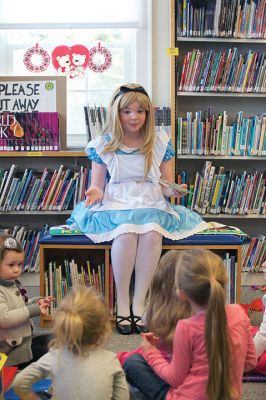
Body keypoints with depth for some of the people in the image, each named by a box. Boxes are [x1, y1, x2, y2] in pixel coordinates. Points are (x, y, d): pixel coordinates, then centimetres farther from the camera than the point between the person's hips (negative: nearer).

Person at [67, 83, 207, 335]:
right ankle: (122, 303, -21)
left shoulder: (161, 143, 9)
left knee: (152, 232, -35)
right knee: (125, 233, -36)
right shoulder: (103, 145, 6)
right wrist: (96, 191, -14)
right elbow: (97, 184, 9)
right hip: (116, 204, -1)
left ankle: (139, 302, -23)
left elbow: (166, 186, 12)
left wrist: (173, 190, -12)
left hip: (151, 204, 1)